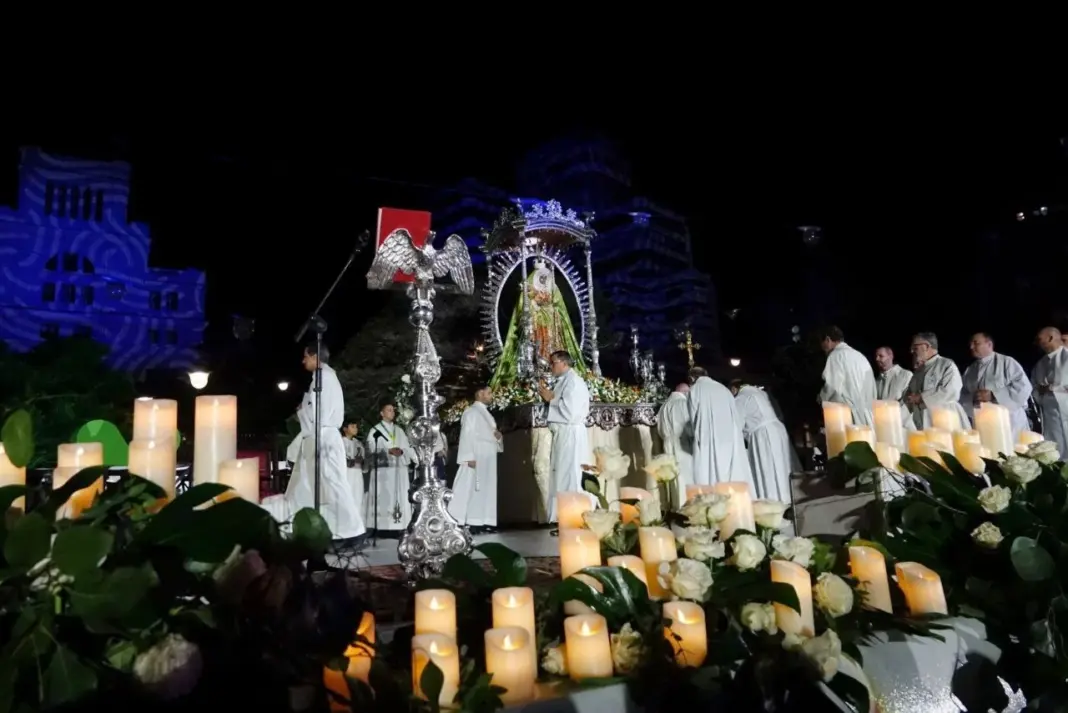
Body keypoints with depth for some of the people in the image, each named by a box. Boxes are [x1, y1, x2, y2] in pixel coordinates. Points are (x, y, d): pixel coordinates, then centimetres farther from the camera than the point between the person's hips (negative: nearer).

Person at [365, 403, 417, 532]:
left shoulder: (399, 430, 21)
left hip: (400, 468, 5)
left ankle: (399, 527, 0)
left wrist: (418, 461, -1)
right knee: (384, 499, -11)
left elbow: (408, 447, 14)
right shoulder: (375, 430, 7)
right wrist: (389, 450, -20)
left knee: (401, 498, -1)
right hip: (383, 469, -4)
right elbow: (371, 448, -8)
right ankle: (381, 528, -12)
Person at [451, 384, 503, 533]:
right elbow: (467, 435, -13)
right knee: (472, 489, -11)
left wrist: (498, 436, 5)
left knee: (486, 490, 5)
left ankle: (483, 521, 6)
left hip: (488, 458, 9)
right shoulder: (471, 411, -4)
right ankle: (471, 522, -12)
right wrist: (469, 457, -22)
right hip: (476, 457, -9)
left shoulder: (486, 413, 22)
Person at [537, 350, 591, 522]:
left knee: (569, 478, -8)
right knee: (561, 476, 10)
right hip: (562, 435, 10)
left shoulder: (573, 381, -11)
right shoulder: (563, 381, 17)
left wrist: (551, 398, -9)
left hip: (570, 435, -10)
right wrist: (549, 397, 8)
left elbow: (570, 411, -21)